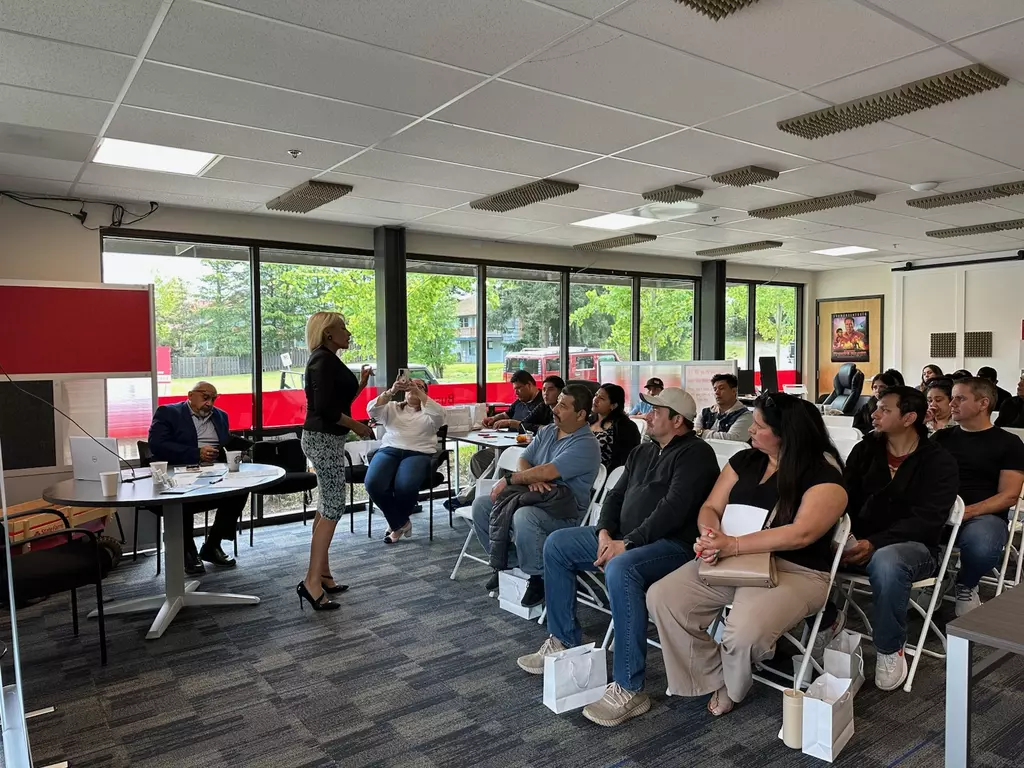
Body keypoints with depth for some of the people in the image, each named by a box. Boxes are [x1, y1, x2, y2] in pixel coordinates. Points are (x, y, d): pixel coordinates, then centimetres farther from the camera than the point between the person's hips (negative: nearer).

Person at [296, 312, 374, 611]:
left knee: (327, 507, 13)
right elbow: (324, 407, -22)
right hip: (323, 439, -10)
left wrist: (360, 384, 10)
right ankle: (312, 581, -8)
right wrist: (356, 426, -13)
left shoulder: (327, 359, 16)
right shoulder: (323, 359, -14)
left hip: (326, 439, 10)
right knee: (334, 507, -10)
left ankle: (323, 575, 20)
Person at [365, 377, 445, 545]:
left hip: (419, 454, -2)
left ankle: (396, 524, -1)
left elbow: (439, 415, -8)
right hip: (389, 450, 2)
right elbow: (373, 411, 2)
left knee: (405, 486, -33)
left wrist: (418, 392, -15)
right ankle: (401, 523, -4)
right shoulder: (392, 408, 21)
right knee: (373, 484, -27)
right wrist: (391, 391, -12)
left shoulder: (429, 412, 17)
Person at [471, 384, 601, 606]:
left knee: (524, 517, -38)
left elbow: (547, 472, -26)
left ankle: (538, 578, -14)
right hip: (533, 499, 9)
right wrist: (531, 479, -19)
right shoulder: (547, 431, 10)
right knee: (481, 505, -2)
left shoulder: (585, 444, -18)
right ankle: (508, 561, 12)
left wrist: (509, 480, -16)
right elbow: (524, 460, 5)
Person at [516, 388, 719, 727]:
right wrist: (605, 533, -4)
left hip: (673, 544, -10)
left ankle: (628, 690, -29)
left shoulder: (695, 454, -10)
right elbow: (615, 495, 16)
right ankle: (564, 641, 14)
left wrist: (627, 544, -23)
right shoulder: (642, 452, 18)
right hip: (623, 538, 10)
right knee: (556, 544, 6)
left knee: (620, 571, -39)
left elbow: (673, 509, -22)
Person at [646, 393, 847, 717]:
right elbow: (710, 508, 7)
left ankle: (732, 687, 4)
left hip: (794, 571, -6)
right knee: (662, 597, -14)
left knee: (745, 631, -33)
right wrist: (712, 537, -18)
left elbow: (801, 533, -23)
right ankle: (712, 680, 5)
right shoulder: (744, 461, 8)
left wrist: (733, 545, -28)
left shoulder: (824, 475, -11)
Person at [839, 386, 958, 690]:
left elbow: (927, 521, -16)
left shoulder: (938, 461, -5)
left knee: (886, 562, -39)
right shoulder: (865, 450, 7)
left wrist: (874, 544, -28)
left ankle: (890, 649, -15)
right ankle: (826, 621, -3)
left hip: (913, 545, -4)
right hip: (861, 540, 4)